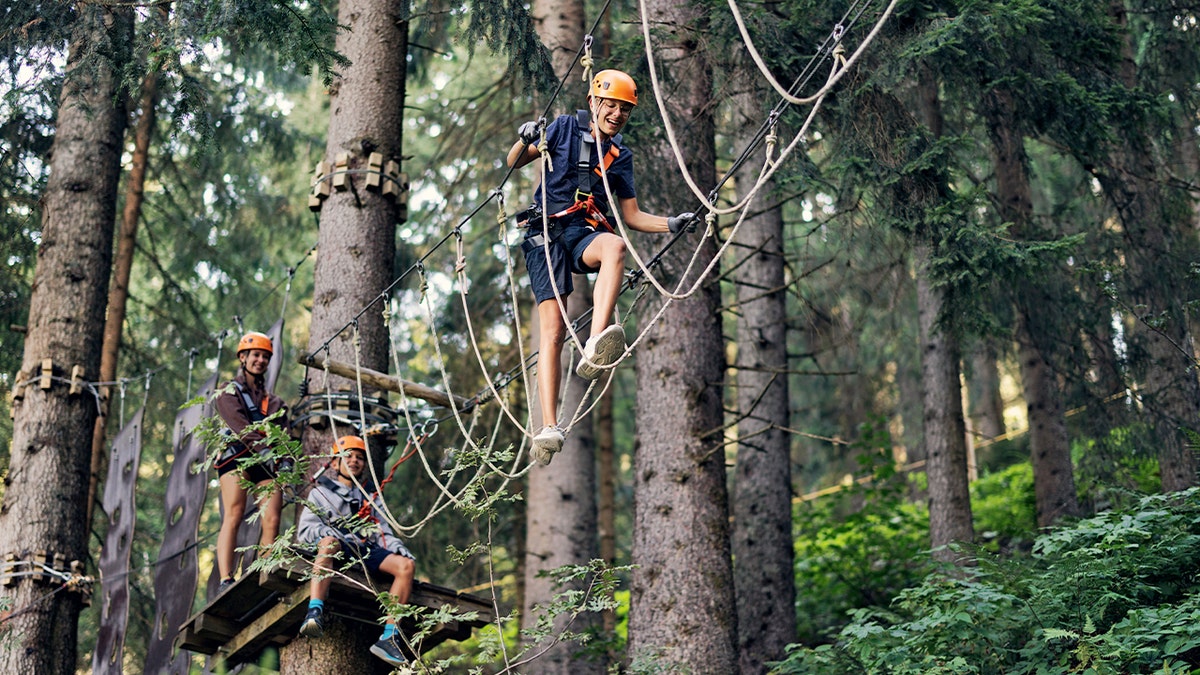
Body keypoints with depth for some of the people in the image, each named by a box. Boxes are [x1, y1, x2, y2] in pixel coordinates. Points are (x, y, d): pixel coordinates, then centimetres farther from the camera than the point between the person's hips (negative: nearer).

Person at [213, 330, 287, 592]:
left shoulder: (273, 400, 27)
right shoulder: (229, 391, 12)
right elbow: (239, 425, -7)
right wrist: (261, 446, -22)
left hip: (266, 462, 5)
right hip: (237, 456, -5)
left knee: (272, 521, -11)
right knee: (233, 516, -19)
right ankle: (225, 580, -28)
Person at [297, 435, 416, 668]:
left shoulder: (372, 495, 31)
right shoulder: (321, 492, 21)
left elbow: (383, 532, 22)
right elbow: (304, 531, 9)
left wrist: (398, 547, -1)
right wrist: (327, 531, -14)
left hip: (368, 551, 3)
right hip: (339, 549, -3)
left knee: (406, 565, -25)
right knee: (329, 541, -40)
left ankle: (389, 637, -33)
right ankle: (315, 613, -56)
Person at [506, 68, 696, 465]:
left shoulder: (620, 156, 19)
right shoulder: (565, 128, 12)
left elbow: (631, 216, 20)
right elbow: (514, 163, 11)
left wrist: (671, 224, 3)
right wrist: (525, 142, -12)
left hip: (586, 232, 2)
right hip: (546, 233, -2)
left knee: (615, 245, -37)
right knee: (553, 331, -14)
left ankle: (595, 347, -53)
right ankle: (549, 428, -16)